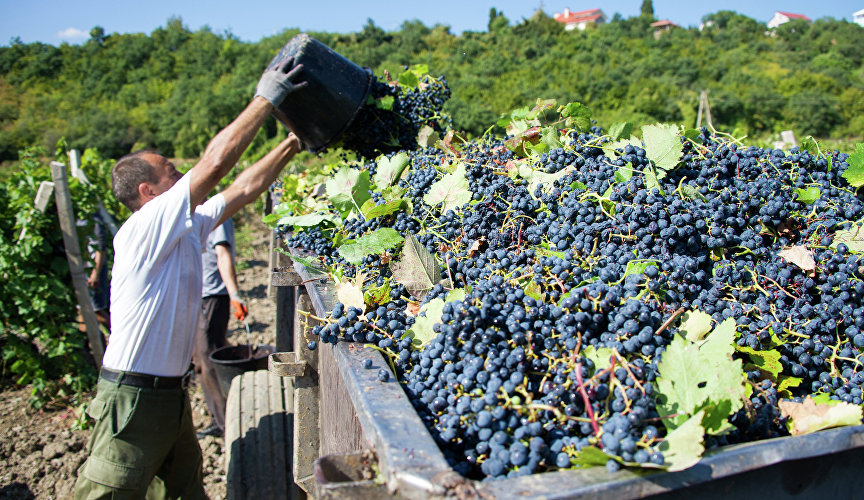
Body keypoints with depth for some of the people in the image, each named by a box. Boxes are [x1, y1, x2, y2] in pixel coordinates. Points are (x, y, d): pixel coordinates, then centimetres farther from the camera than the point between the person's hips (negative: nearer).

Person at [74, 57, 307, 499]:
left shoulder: (187, 227, 8)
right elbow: (215, 162, -23)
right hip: (133, 398, -9)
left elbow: (244, 188, 15)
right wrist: (265, 100, -17)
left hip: (171, 394, 9)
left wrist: (292, 144, 14)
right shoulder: (143, 229, -17)